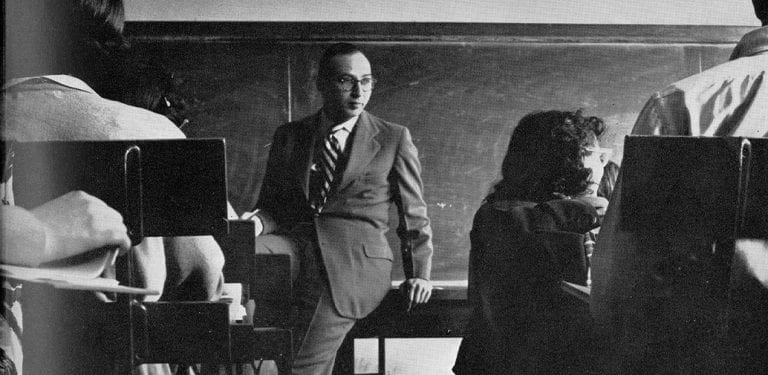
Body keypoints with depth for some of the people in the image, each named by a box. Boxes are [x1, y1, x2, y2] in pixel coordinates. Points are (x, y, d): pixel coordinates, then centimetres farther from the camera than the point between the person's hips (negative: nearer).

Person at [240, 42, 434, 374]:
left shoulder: (394, 139, 11)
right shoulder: (289, 137, 16)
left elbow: (414, 217, 15)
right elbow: (272, 206, 17)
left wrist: (418, 273, 5)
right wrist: (257, 222, -7)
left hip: (357, 261, -2)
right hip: (296, 245, 3)